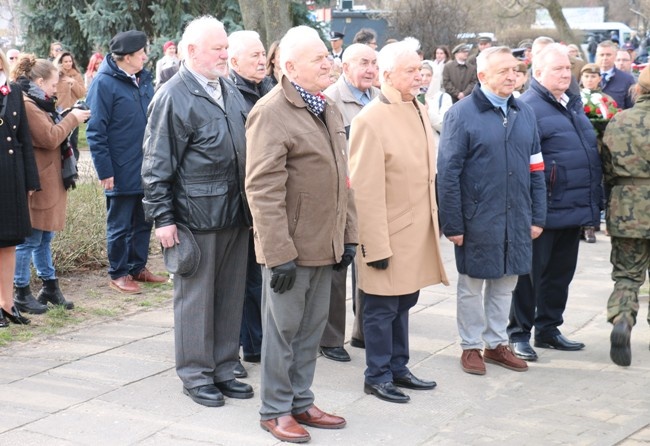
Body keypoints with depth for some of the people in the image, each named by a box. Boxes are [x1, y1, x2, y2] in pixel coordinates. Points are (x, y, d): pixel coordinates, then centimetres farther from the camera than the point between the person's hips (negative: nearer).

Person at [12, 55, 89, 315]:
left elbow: (52, 133, 21)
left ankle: (50, 286, 24)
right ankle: (22, 294, 5)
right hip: (36, 183, -10)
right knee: (30, 239, -2)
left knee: (43, 237, 16)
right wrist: (72, 119, -8)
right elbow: (50, 138, -18)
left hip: (49, 183, 10)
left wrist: (70, 120, 6)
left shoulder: (37, 103, 17)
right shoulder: (27, 105, -16)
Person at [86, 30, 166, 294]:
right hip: (122, 172, -7)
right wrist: (105, 171, -16)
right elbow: (95, 131, -14)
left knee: (143, 222, 15)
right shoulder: (104, 83, -14)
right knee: (120, 226, 6)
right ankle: (118, 274, 18)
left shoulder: (144, 78, 8)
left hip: (147, 169, 7)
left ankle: (137, 267, 29)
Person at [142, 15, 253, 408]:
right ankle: (196, 375, 15)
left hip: (236, 212, 7)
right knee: (196, 297, 3)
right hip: (197, 214, -7)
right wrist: (163, 218, -13)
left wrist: (251, 203, 16)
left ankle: (224, 369, 25)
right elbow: (158, 165, -10)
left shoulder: (229, 89, 12)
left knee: (231, 295, 13)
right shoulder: (174, 97, -10)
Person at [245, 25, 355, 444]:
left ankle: (301, 402, 28)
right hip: (291, 247, -8)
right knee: (283, 329, 4)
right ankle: (275, 410, 18)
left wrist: (348, 235, 13)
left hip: (325, 244, 8)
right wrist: (280, 253, -22)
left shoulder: (330, 109, 11)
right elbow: (263, 191, -20)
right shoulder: (271, 113, -16)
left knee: (312, 329, 16)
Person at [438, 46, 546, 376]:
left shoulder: (524, 114, 7)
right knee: (472, 285, 9)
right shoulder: (461, 115, -8)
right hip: (477, 221, -5)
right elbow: (447, 174, -10)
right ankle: (471, 346, 23)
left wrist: (537, 216, 6)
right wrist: (452, 224, -12)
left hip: (516, 219, 5)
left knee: (504, 284, 15)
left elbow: (535, 171, 10)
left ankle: (497, 343, 29)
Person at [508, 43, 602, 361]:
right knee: (530, 272, 2)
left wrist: (594, 201, 19)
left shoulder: (573, 104, 15)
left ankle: (548, 329, 28)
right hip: (545, 212, -8)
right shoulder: (528, 108, -14)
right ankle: (519, 333, 14)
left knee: (561, 272, 16)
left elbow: (591, 150, 23)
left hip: (575, 209, 8)